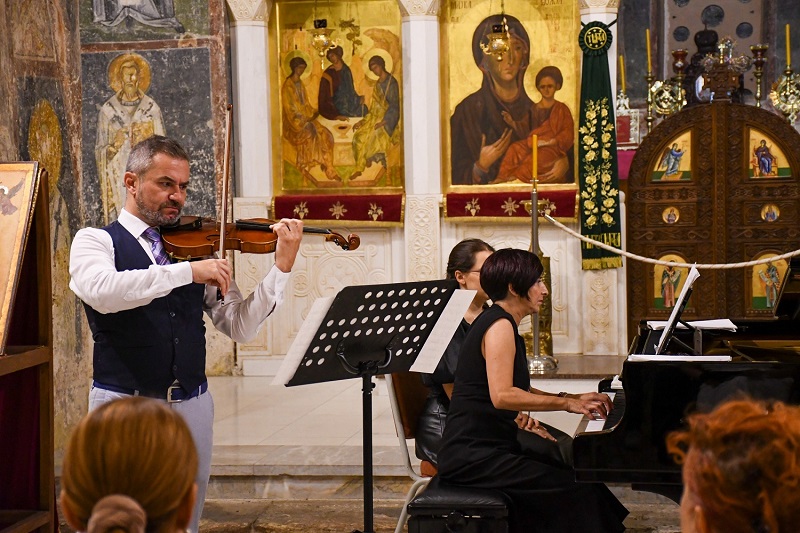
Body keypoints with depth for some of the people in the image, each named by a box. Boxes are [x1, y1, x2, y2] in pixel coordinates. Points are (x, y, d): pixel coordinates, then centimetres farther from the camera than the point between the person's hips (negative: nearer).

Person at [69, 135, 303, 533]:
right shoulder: (96, 241, 1)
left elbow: (240, 326, 3)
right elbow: (101, 292, -23)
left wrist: (282, 267, -8)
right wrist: (188, 272, -26)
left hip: (192, 405, 4)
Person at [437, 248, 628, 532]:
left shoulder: (498, 322, 18)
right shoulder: (500, 326, -13)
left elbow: (519, 390, 23)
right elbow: (502, 396, -25)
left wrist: (575, 399, 13)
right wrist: (567, 403, -18)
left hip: (484, 448, 10)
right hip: (473, 456, -10)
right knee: (573, 489, -18)